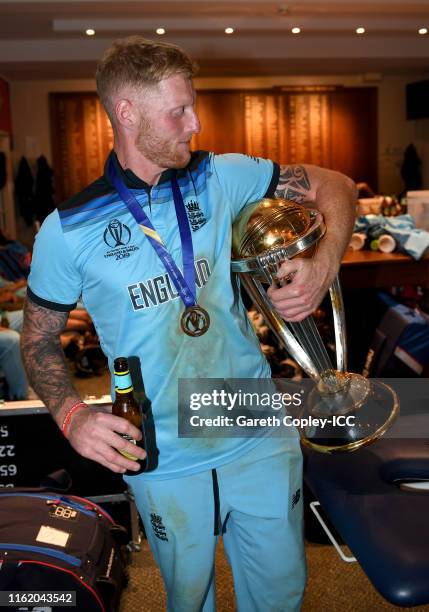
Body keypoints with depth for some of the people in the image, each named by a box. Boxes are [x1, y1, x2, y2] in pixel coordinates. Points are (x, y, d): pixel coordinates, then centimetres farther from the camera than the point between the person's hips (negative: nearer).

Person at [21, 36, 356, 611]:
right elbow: (39, 338, 3)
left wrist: (325, 265, -15)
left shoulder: (221, 177, -2)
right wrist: (71, 413, -15)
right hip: (165, 460, -1)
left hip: (260, 438, 2)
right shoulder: (68, 230, -7)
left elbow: (334, 186, 4)